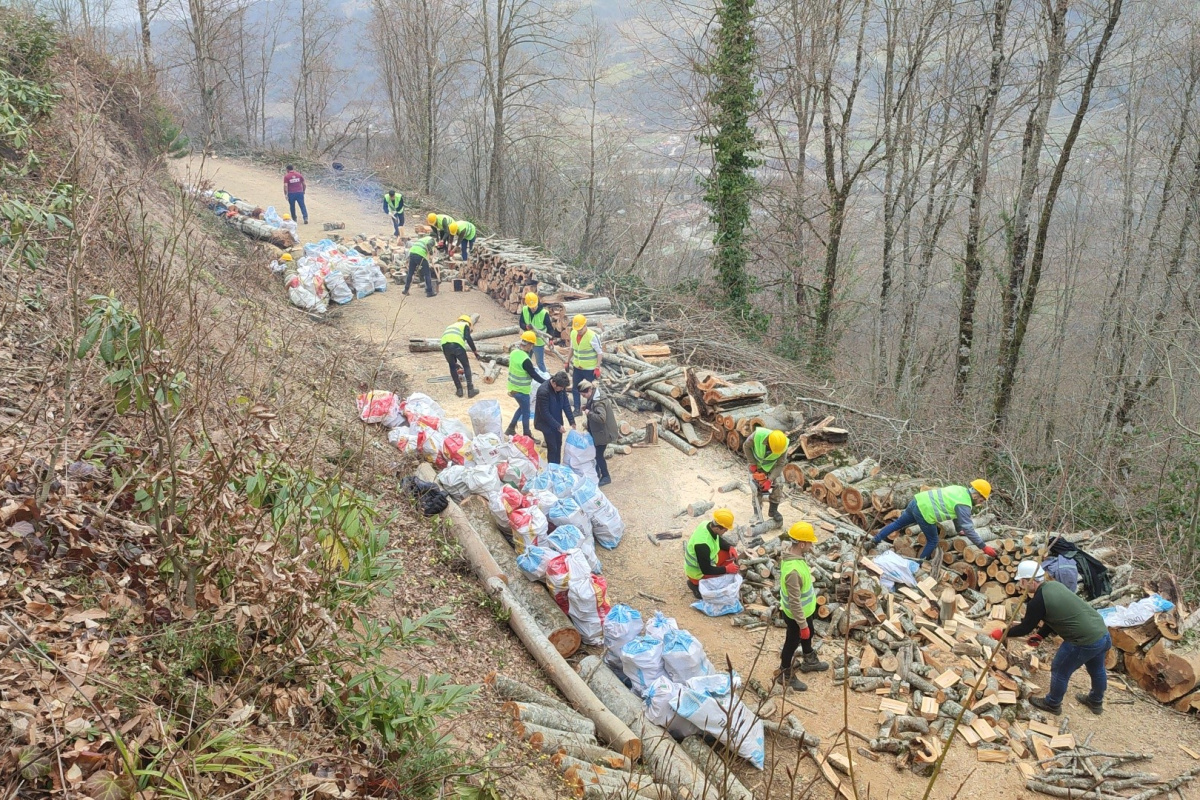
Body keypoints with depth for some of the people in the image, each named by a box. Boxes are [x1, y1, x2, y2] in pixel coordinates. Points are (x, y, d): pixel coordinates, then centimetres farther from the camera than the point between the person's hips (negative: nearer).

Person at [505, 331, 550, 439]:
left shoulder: (514, 352, -2)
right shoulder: (525, 360, -28)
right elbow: (534, 375, -20)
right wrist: (546, 382, -7)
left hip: (513, 388, 8)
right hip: (521, 391, -8)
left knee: (522, 407, 27)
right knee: (526, 412, 9)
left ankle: (511, 429, 30)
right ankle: (526, 435, 21)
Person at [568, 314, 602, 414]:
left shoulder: (592, 336, -23)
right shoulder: (573, 333, -4)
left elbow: (600, 352, -16)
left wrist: (598, 367, -18)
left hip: (590, 368, -6)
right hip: (577, 367, 6)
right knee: (575, 388, 14)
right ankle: (577, 409, 27)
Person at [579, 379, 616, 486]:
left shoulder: (598, 402, -30)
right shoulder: (593, 397, 1)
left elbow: (601, 418, -39)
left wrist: (589, 413, -28)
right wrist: (587, 407, 0)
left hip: (602, 433, -10)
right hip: (596, 431, 10)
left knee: (599, 455, 1)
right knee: (595, 452, 21)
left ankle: (606, 477, 17)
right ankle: (597, 472, 38)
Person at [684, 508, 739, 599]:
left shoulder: (707, 525, -15)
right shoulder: (703, 545, -40)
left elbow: (719, 540, 7)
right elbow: (706, 570, -29)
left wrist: (730, 548, -10)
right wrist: (726, 569, -23)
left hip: (706, 562, 8)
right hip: (699, 573, -8)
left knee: (730, 554, 2)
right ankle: (697, 584, 0)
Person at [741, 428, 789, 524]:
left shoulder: (783, 445, -35)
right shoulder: (758, 435, -40)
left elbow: (780, 465, -24)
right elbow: (746, 446, -19)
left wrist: (769, 480, -30)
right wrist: (753, 464, -19)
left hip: (773, 464, 1)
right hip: (757, 463, -1)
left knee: (778, 484, -10)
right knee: (756, 487, -3)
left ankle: (773, 510, 6)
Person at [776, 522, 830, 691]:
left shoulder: (792, 553, -11)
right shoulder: (793, 570, -41)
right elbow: (794, 602, -32)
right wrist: (802, 624, -22)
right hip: (797, 614, -9)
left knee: (808, 635, 31)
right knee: (792, 642, 15)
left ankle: (809, 661, 56)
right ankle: (785, 674, 38)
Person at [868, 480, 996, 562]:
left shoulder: (960, 490, 16)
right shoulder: (964, 505, -9)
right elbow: (968, 529, -7)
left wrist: (959, 530, 41)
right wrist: (984, 547, -1)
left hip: (918, 501, 8)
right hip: (925, 512, -8)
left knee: (898, 523, 24)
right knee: (933, 541, 12)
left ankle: (874, 542, 28)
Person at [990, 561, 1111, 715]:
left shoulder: (1038, 601, -18)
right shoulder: (1054, 585, 9)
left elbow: (1026, 628, -5)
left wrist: (1002, 633, 8)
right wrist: (1040, 634, 20)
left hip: (1085, 642, -9)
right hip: (1103, 634, 9)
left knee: (1060, 671, 14)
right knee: (1097, 670, 31)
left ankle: (1052, 704, 36)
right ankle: (1096, 702, 56)